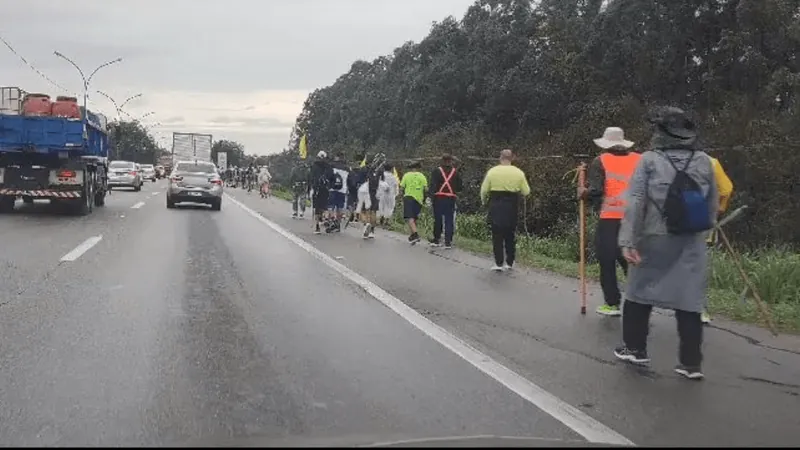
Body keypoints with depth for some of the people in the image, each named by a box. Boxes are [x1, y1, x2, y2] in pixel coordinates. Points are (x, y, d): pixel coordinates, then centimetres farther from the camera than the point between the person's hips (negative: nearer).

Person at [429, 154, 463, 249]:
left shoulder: (436, 171, 0)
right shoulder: (455, 172, 6)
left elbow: (433, 185, -9)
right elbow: (460, 187, 8)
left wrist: (430, 197, -11)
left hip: (439, 198, -1)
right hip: (451, 199, 1)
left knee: (437, 219, 9)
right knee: (449, 220, 3)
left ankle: (437, 240, 16)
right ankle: (448, 242, 0)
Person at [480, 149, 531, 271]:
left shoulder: (492, 171, -5)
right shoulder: (518, 173, -1)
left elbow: (484, 190, -2)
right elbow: (526, 192, 1)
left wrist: (484, 200, 17)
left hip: (496, 206, -1)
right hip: (512, 207, 2)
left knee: (497, 235, 5)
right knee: (510, 235, 13)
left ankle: (499, 263, 2)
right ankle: (509, 262, 17)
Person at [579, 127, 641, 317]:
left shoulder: (600, 162, 0)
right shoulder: (639, 160, 10)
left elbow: (596, 191, -9)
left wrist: (583, 193, 10)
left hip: (610, 219, -3)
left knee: (607, 262, 6)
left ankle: (612, 304, 8)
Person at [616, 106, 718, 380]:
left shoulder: (650, 160, -5)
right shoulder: (703, 161, 4)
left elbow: (635, 202, -12)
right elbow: (713, 204, 10)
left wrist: (628, 241, -12)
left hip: (654, 240, -2)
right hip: (692, 243, 3)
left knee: (639, 294, 13)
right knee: (689, 301, 5)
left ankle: (635, 348, 22)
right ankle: (691, 363, 7)